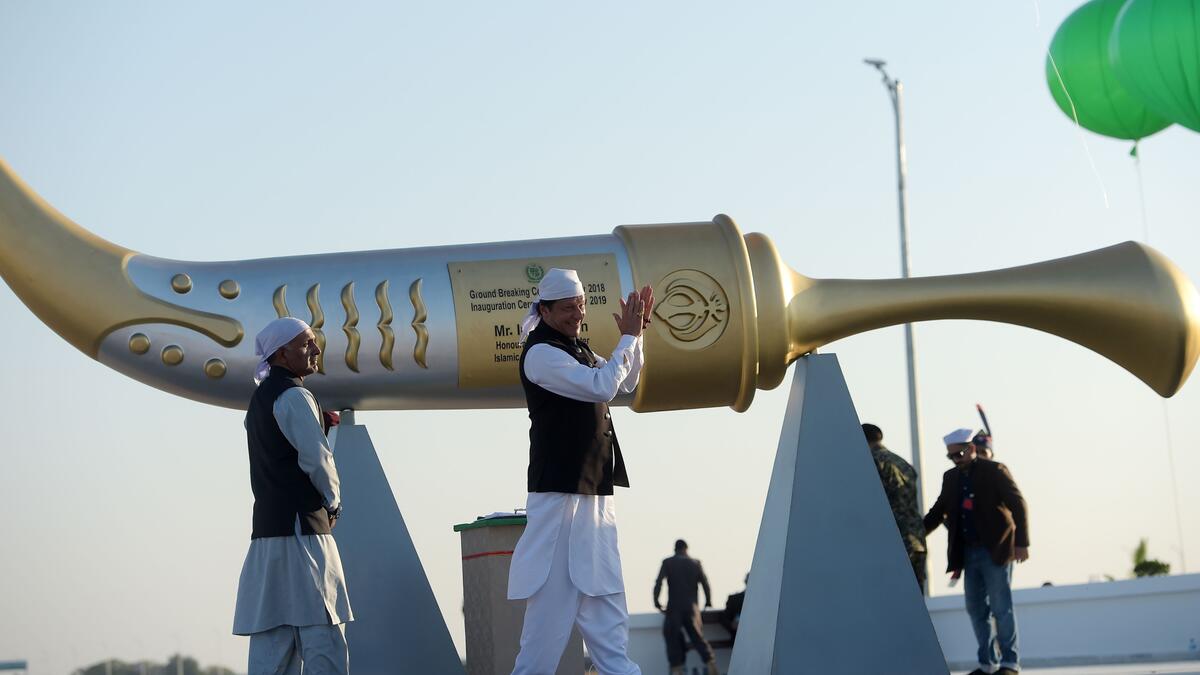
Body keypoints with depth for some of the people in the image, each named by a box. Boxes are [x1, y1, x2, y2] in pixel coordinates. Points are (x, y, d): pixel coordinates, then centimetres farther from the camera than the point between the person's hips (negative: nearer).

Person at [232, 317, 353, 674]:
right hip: (300, 528, -9)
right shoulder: (294, 396, -9)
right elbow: (317, 459, -15)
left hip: (268, 529, 9)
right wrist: (333, 502, -1)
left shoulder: (261, 398, 20)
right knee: (324, 643, -11)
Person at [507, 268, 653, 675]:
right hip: (561, 488, -9)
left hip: (593, 488, 9)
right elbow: (601, 386, -24)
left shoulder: (577, 350, 15)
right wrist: (629, 336, -16)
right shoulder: (540, 353, -14)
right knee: (554, 591, -8)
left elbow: (624, 385, 21)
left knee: (600, 588, 10)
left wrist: (635, 334, 8)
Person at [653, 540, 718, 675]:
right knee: (698, 638, 6)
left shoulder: (667, 563, 4)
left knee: (673, 638, 2)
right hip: (692, 607, 2)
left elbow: (658, 583, -5)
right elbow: (705, 583, 4)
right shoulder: (695, 563, 8)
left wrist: (656, 601, 2)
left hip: (674, 608, -2)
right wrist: (708, 601, 15)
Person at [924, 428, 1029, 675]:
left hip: (996, 550, -6)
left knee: (1001, 607, -5)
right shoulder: (951, 478, 13)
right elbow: (938, 511, 17)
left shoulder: (995, 470, -5)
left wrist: (1021, 542, -16)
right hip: (969, 552, 6)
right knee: (976, 609, 7)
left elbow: (1018, 504, -9)